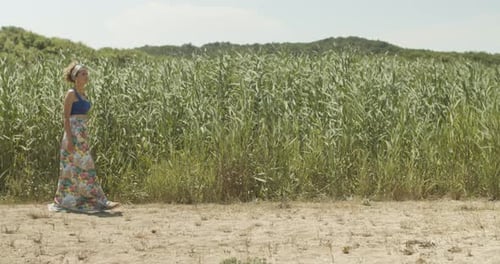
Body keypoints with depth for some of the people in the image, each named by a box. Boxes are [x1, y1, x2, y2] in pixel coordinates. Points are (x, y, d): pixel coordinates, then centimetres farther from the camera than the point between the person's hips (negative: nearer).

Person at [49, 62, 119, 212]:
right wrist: (69, 139, -19)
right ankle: (99, 201, -5)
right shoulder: (71, 93, -9)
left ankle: (65, 202, 15)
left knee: (83, 167, 9)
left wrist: (86, 137, 20)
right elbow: (66, 117, -13)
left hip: (82, 134, 9)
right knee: (84, 167, -6)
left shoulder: (84, 94, 15)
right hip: (73, 133, -9)